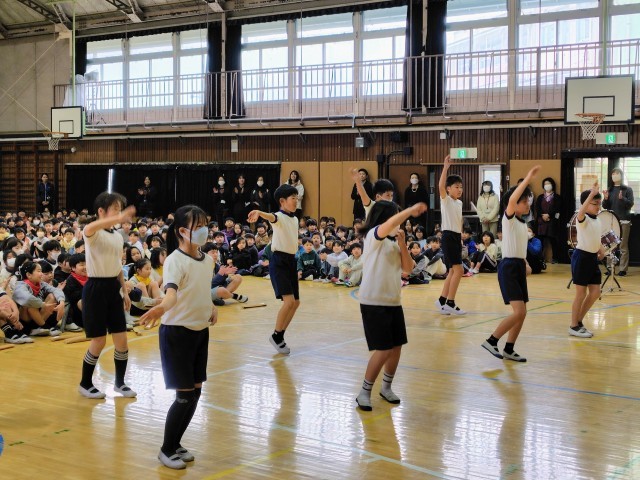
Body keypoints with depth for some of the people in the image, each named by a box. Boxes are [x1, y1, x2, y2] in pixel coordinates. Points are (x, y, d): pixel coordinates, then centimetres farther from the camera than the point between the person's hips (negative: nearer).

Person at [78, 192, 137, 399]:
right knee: (99, 341, -1)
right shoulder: (94, 233, -13)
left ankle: (120, 382, 23)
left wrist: (125, 291, 13)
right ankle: (85, 384, 17)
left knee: (121, 340, 6)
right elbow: (89, 229, -40)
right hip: (96, 288, -6)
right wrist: (119, 218, -52)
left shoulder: (118, 236, 11)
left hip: (113, 288, 7)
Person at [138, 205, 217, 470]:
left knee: (196, 392, 11)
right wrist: (161, 307, -57)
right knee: (185, 395, -4)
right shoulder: (175, 260, -18)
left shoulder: (207, 259, 4)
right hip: (177, 332, -7)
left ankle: (176, 444, 27)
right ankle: (166, 450, 14)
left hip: (200, 331, 7)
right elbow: (171, 292, -37)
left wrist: (211, 308, 5)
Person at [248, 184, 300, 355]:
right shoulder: (279, 217, -12)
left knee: (295, 302, 9)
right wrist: (259, 213, -60)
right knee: (289, 301, -18)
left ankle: (280, 336, 22)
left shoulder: (295, 219, 13)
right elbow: (271, 217, -36)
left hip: (291, 260, 9)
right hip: (278, 261, -8)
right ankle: (276, 336, 0)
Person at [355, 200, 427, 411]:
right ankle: (364, 392, 5)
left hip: (393, 301, 8)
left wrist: (402, 243, -1)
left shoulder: (393, 242, 14)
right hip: (374, 302, -8)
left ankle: (386, 387, 29)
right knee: (383, 350, -10)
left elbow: (408, 268, 9)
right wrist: (412, 210, -24)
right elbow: (391, 223, -31)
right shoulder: (373, 235, -9)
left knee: (396, 347, 10)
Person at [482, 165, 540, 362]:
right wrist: (528, 178, -31)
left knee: (522, 313, 8)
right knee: (519, 312, -15)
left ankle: (509, 349, 18)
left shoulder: (523, 222, 14)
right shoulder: (509, 219, -10)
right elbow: (511, 200, -30)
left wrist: (525, 264, 9)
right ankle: (491, 341, -3)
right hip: (508, 267, -9)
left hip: (519, 267, 9)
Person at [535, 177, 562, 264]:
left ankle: (554, 258, 1)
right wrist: (542, 215, -12)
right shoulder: (540, 197, 17)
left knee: (553, 240, -4)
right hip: (541, 221, 2)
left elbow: (557, 209, -4)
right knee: (540, 240, -3)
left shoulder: (557, 197, 8)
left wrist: (548, 215, -14)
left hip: (552, 221, -2)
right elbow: (537, 208, 5)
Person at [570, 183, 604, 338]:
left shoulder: (597, 221, 12)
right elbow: (581, 211, -38)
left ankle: (579, 321, 23)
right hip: (581, 257, -8)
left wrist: (601, 249, 8)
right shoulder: (582, 219, -13)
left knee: (595, 293, 8)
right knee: (581, 294, -2)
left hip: (593, 258, 8)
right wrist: (592, 193, -46)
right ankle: (574, 326, 9)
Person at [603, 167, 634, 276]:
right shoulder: (610, 190, 11)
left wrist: (622, 198, -25)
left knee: (623, 247, -2)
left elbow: (631, 204, -8)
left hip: (624, 221, -4)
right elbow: (605, 207, 11)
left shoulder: (627, 189, 0)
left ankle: (623, 269, 0)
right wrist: (606, 199, -9)